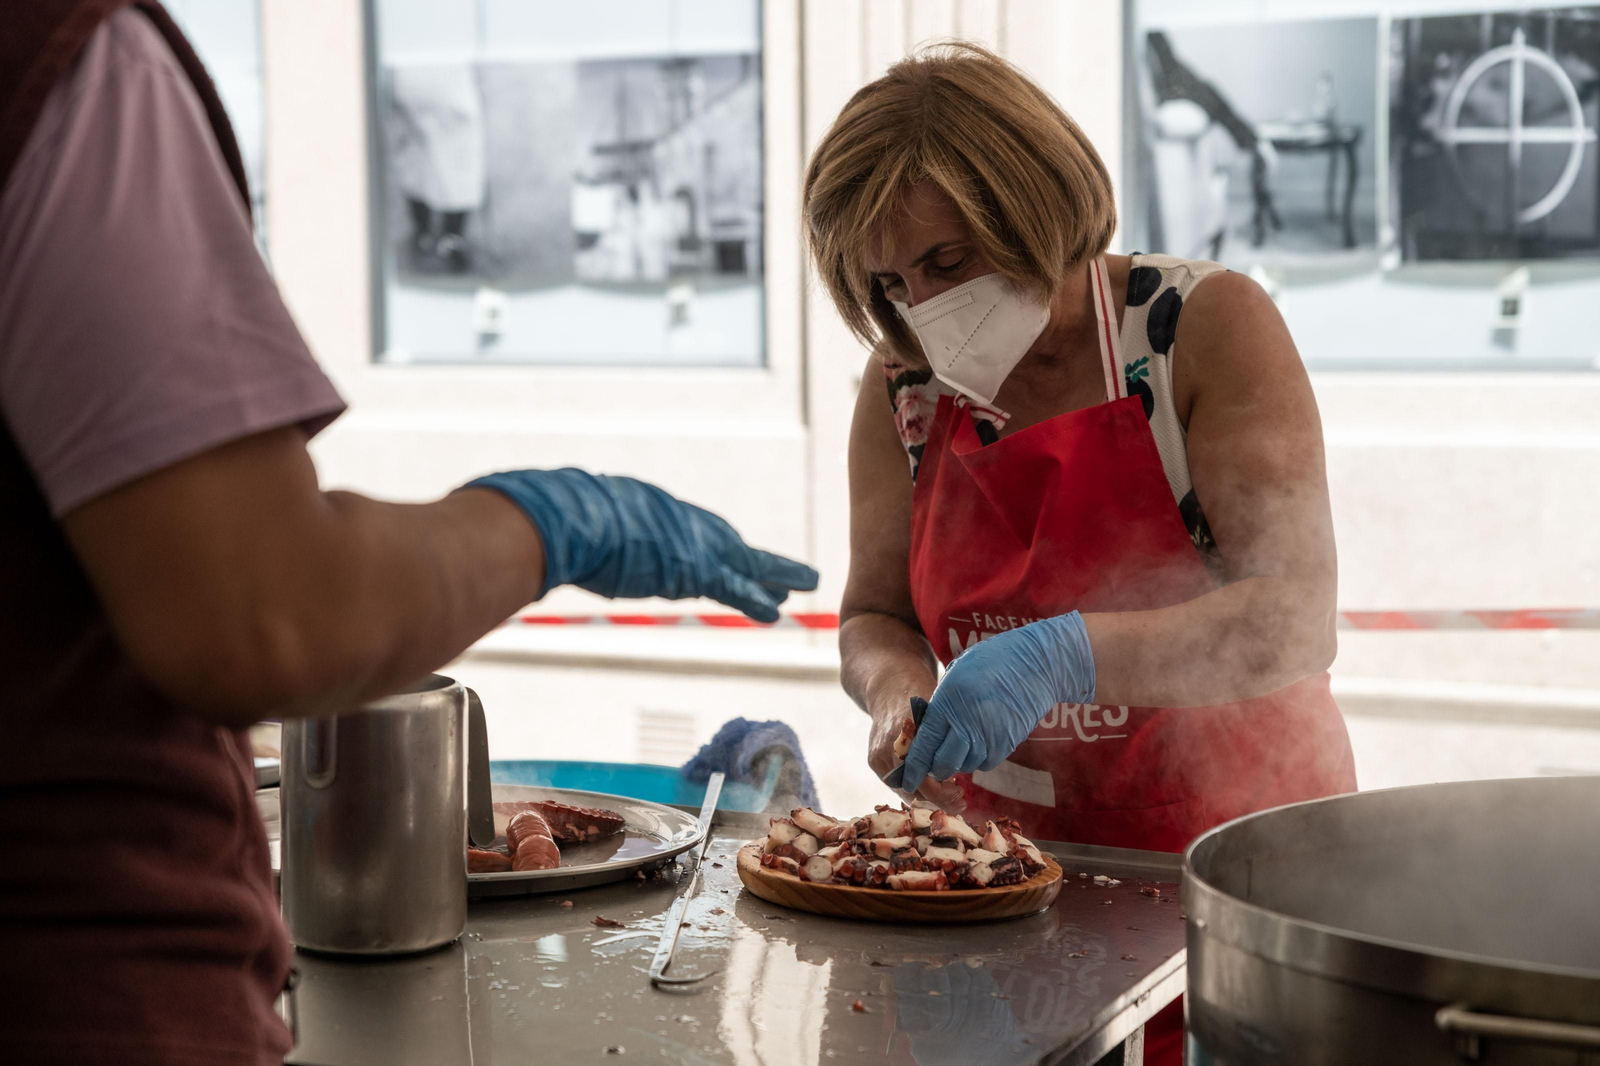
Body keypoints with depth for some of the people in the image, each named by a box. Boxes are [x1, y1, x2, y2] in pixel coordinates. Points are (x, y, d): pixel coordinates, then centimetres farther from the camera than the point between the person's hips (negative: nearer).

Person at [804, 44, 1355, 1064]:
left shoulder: (1209, 325, -9)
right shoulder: (905, 384, 4)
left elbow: (1297, 622, -17)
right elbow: (872, 619, 13)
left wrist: (1065, 657, -31)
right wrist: (897, 687, -10)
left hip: (1230, 855, -4)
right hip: (1005, 856, 4)